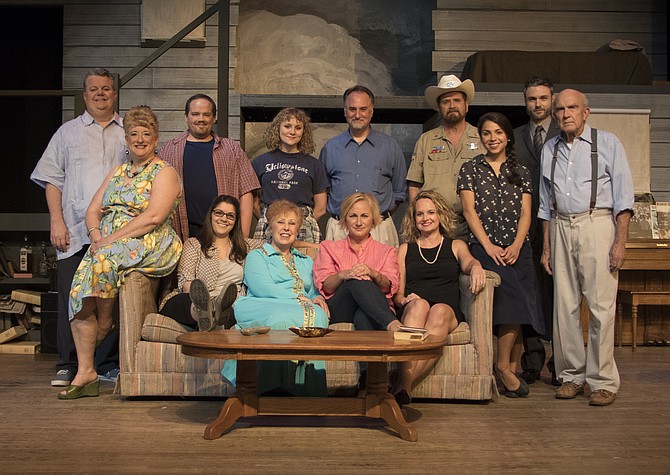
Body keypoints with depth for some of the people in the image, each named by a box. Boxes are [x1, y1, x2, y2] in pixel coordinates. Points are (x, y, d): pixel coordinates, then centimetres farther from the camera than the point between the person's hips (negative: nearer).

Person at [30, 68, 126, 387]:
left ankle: (108, 364, 8)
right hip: (75, 230, 0)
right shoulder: (68, 132, 15)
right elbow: (52, 180, 10)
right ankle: (68, 365, 8)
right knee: (71, 297, -2)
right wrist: (57, 221, -3)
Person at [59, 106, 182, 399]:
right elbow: (92, 211, 16)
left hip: (149, 246, -6)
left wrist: (111, 239, -17)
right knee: (79, 293, -18)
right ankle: (85, 372, -14)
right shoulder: (117, 173, 23)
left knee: (104, 259, -35)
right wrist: (96, 236, -5)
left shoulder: (164, 173, 1)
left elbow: (153, 217, -14)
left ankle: (105, 323, -9)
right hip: (105, 244, 6)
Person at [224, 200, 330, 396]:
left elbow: (313, 292, 26)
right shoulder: (257, 256, 18)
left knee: (318, 314, -33)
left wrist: (318, 298, 0)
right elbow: (261, 288, -2)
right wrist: (299, 298, -10)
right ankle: (272, 387, -37)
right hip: (263, 308, -4)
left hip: (300, 310, 4)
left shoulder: (306, 262, 34)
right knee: (286, 316, -40)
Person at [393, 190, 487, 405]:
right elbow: (397, 294, 18)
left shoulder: (456, 246, 24)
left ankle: (404, 385, -49)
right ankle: (405, 382, -54)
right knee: (419, 304, -36)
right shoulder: (405, 249, 25)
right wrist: (404, 300, -7)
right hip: (412, 310, 0)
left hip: (449, 311, 0)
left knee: (439, 311, -36)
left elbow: (467, 261, -1)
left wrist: (476, 266, -27)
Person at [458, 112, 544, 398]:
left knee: (521, 307, -9)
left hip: (517, 248, 3)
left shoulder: (520, 172, 16)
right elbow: (470, 211, 0)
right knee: (513, 297, -24)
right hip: (484, 246, -3)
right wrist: (489, 246, -11)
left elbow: (525, 213, 8)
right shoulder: (470, 169, 9)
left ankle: (510, 370, 0)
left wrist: (516, 246, -9)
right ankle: (503, 366, -13)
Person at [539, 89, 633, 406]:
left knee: (601, 306, -6)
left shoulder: (607, 143, 5)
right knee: (564, 306, 3)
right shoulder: (549, 149, 16)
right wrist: (546, 246, 14)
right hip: (561, 228, 4)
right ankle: (571, 375, 14)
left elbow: (623, 196, 0)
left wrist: (620, 241, -9)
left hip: (597, 225, -4)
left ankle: (603, 381, 3)